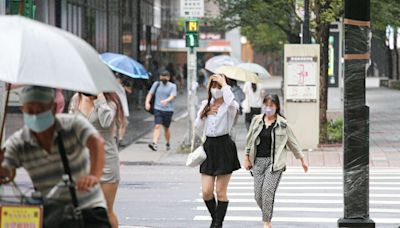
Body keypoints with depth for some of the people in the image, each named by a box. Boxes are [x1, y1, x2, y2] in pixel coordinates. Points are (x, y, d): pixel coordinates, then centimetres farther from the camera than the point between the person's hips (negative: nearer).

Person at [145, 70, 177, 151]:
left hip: (168, 110, -1)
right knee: (157, 126, -15)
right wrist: (147, 102, -9)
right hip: (158, 109, 1)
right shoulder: (156, 84, 9)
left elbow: (172, 96, -13)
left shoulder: (172, 86, 1)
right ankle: (154, 144, -26)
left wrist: (166, 101, -34)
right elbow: (150, 94, 9)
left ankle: (168, 143, 31)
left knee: (166, 128, 9)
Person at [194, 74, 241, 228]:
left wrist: (224, 84, -19)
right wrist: (204, 114, -4)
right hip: (209, 147, 4)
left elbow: (231, 102, -33)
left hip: (224, 147, -4)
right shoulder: (206, 105, 11)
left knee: (221, 192, 1)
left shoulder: (230, 106, -5)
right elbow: (198, 130, 13)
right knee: (206, 191, 0)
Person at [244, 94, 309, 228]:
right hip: (258, 161, 3)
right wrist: (247, 158, 13)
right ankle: (267, 216, 25)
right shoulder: (257, 120, 7)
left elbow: (293, 143, 9)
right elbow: (250, 140, 15)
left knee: (268, 190, -18)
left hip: (275, 162, -3)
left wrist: (302, 160, 13)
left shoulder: (282, 124, -1)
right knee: (258, 195, 0)